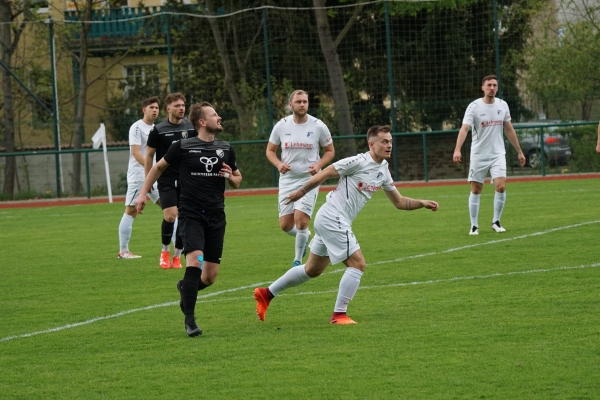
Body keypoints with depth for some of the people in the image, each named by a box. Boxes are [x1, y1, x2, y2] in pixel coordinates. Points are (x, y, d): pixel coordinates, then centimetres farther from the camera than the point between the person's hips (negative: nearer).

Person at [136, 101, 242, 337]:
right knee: (195, 262, -24)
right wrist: (143, 193, 6)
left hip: (216, 217, 4)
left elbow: (237, 181, 20)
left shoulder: (226, 149, 8)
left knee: (210, 277, 3)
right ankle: (189, 320, -18)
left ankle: (185, 287, 38)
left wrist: (230, 177, -3)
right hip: (191, 214, -4)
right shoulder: (183, 147, -3)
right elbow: (159, 167, 12)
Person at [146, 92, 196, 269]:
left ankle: (177, 256, 13)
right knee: (170, 216, -15)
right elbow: (149, 155, 4)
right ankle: (165, 251, 7)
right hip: (167, 180, -3)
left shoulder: (191, 128, 2)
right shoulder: (158, 130, -4)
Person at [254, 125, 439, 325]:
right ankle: (338, 315, -8)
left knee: (313, 270, 19)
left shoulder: (383, 171, 10)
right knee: (358, 264, -12)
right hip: (332, 218, -9)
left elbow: (399, 202, 16)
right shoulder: (359, 162, -16)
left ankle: (266, 293, 29)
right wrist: (301, 192, -8)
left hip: (337, 222, 9)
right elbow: (324, 174, -12)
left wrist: (422, 203, 2)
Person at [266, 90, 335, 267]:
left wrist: (319, 165, -13)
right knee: (285, 225, 3)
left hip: (309, 179, -3)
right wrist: (278, 164, -12)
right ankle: (304, 236, 38)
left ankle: (298, 260, 4)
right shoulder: (281, 126, -2)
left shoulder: (318, 126, -6)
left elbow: (330, 151, 6)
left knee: (301, 220, -16)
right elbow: (270, 150, 9)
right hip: (287, 179, 3)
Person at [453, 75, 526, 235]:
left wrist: (519, 152, 13)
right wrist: (457, 150, -35)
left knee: (501, 187, -12)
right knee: (476, 190, 2)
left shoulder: (502, 105, 3)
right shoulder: (474, 107, -10)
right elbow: (464, 129, -21)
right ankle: (474, 226, 13)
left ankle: (496, 222, 5)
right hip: (478, 155, -2)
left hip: (498, 154, 2)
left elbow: (509, 130, 12)